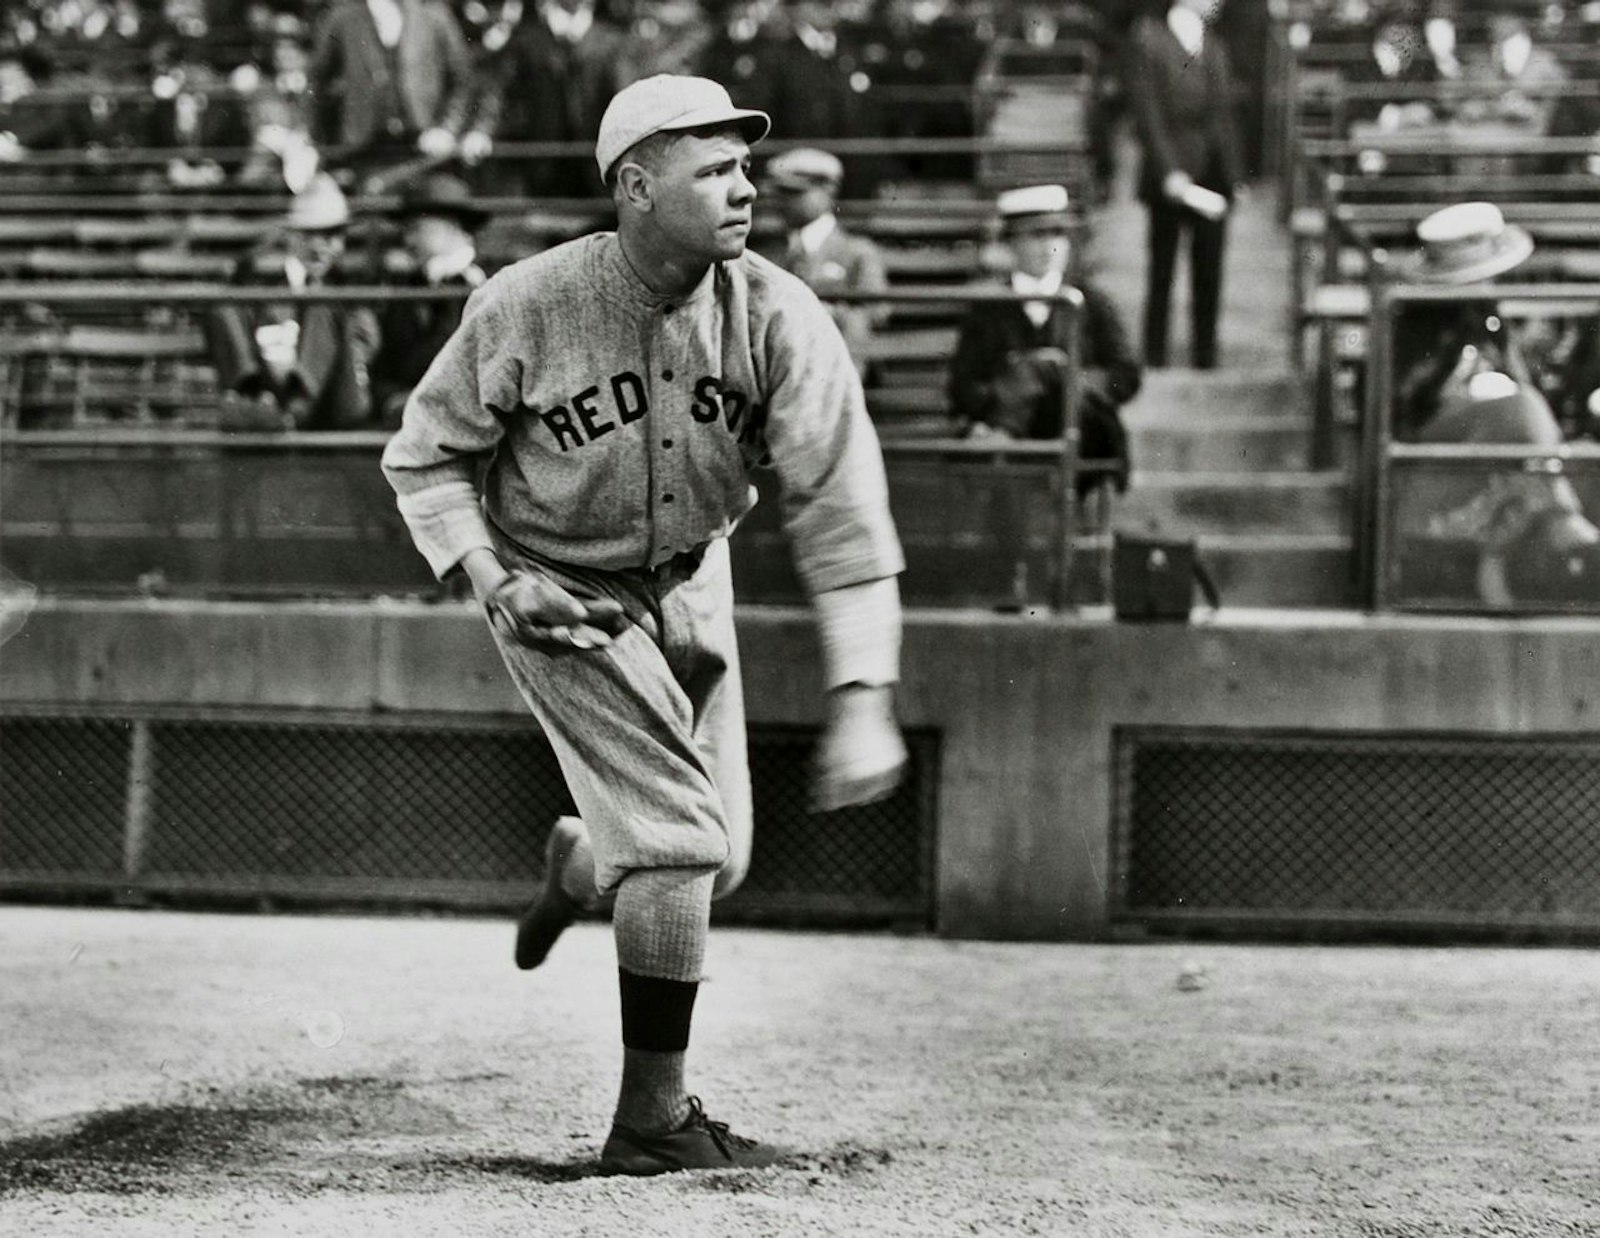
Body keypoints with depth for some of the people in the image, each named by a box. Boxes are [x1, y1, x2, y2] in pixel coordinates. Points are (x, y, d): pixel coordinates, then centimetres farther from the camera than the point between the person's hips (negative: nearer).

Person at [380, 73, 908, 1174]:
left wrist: (864, 699, -33)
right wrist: (494, 580, -22)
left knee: (718, 860, 11)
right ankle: (652, 1118, -2)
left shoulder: (776, 317, -20)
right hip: (561, 596, -4)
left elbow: (841, 506, -25)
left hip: (688, 585, 4)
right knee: (679, 837, -15)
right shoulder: (526, 310, -24)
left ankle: (579, 864, 48)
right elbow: (424, 455, -7)